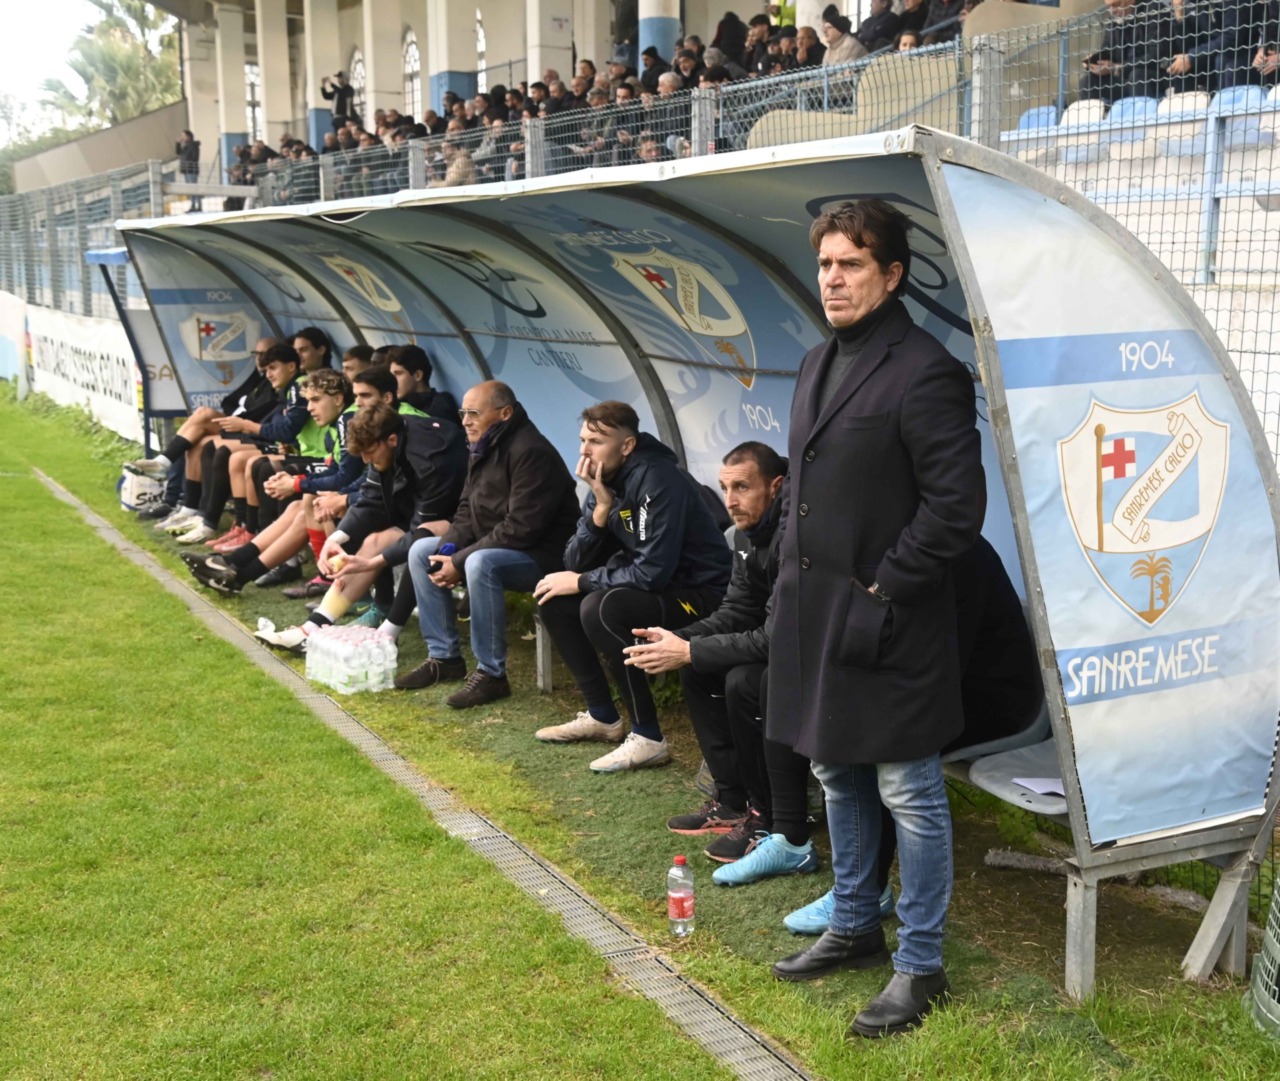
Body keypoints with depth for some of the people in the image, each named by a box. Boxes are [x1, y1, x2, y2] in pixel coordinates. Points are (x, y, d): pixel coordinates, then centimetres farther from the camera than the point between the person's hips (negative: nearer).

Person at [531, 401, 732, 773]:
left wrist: (580, 582, -18)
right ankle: (602, 716, 11)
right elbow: (575, 562, -1)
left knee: (600, 608, -30)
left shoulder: (658, 481, -24)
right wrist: (600, 508, -16)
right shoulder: (605, 479, 1)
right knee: (553, 597, 4)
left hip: (697, 593, -9)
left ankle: (648, 738, -20)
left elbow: (652, 573, -29)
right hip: (649, 584, 9)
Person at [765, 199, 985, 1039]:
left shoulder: (925, 373, -15)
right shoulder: (818, 365, 12)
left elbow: (957, 507, -18)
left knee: (908, 797, 3)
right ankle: (855, 929, 36)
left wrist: (881, 590, -16)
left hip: (886, 627, -9)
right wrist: (795, 578, 11)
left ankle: (920, 965, 17)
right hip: (815, 615, 9)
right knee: (838, 777, 19)